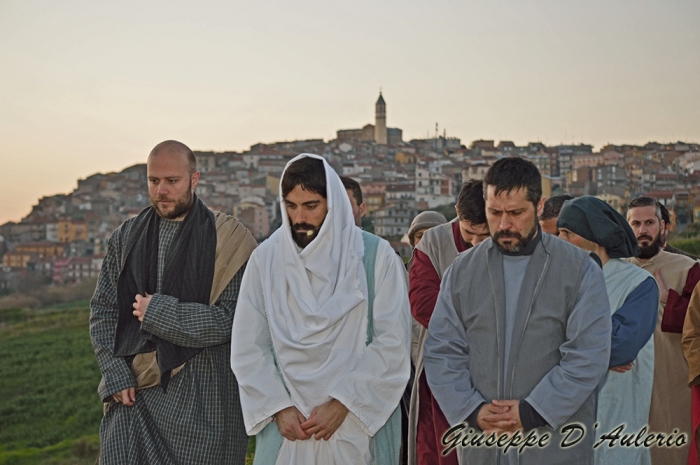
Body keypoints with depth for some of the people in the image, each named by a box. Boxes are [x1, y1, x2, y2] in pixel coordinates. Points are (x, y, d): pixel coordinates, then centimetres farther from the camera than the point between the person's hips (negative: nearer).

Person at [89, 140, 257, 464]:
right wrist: (115, 374, -2)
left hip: (200, 400, -3)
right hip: (132, 393, 3)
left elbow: (232, 320, -12)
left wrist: (157, 312, -10)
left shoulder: (228, 240, -5)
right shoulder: (126, 237, 10)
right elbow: (102, 311, 10)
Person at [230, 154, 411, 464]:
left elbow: (393, 344, -9)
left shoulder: (377, 256, -5)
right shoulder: (265, 259, 0)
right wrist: (279, 407, -10)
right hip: (286, 427, 1)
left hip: (359, 424, -1)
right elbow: (248, 348, -1)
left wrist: (343, 404, -13)